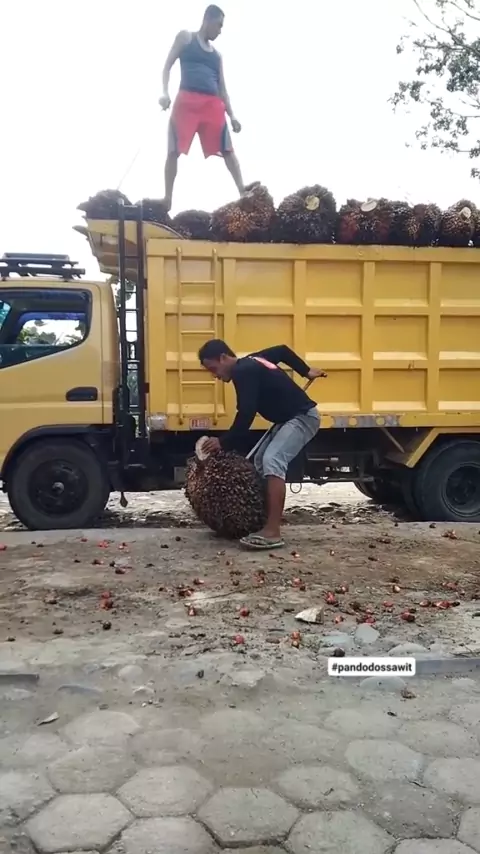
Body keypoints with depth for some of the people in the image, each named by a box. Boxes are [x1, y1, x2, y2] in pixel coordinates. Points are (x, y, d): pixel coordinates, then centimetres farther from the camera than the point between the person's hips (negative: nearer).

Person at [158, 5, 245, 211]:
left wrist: (231, 115, 11)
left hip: (213, 104, 4)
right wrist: (165, 92, -11)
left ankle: (244, 193, -9)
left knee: (227, 149, -6)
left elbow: (222, 88, 23)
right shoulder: (185, 37, 14)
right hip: (187, 101, -4)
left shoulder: (217, 55, 25)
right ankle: (167, 198, -2)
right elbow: (168, 65, 7)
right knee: (174, 151, -7)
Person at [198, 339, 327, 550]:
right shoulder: (251, 362, 12)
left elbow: (246, 415, -26)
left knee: (273, 461, -26)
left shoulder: (243, 372, -19)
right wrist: (306, 371, 32)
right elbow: (283, 350, 26)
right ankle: (265, 517, 20)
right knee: (261, 461, 16)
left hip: (302, 417, -11)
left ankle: (272, 533, -31)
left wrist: (224, 443, -20)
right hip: (289, 418, 11)